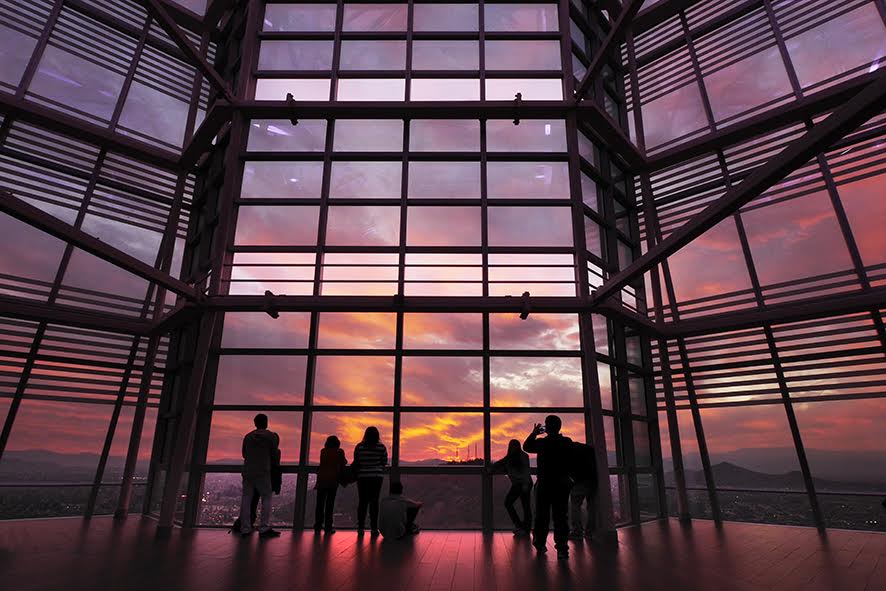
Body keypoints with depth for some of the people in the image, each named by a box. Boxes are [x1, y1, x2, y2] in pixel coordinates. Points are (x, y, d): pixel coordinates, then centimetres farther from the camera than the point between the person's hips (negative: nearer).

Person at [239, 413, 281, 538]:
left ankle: (245, 529, 5)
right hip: (263, 472, -4)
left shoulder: (248, 436, 10)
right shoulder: (271, 436, -1)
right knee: (267, 497, 0)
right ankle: (264, 528, -7)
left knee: (246, 499, 7)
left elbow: (244, 454, 16)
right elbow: (274, 454, -1)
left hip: (247, 471, 4)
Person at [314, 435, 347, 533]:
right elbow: (343, 464, 8)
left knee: (320, 503, 8)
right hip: (333, 479, -2)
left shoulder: (323, 451, 4)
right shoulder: (339, 451, -1)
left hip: (321, 479, 2)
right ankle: (328, 527, 3)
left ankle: (317, 526, 8)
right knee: (330, 503, 3)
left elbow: (322, 463, 11)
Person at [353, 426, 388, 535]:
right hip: (377, 477, 0)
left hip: (363, 477, 1)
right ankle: (374, 528, 4)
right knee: (374, 502, 4)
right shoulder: (381, 447, -6)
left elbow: (356, 463, 1)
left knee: (362, 502, 8)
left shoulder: (359, 447, -5)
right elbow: (384, 462, 1)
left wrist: (356, 473, 20)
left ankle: (360, 527, 8)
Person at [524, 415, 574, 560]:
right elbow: (572, 463, 6)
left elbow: (526, 446, 4)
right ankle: (562, 548, -1)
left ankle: (540, 544, 20)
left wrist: (534, 433, 11)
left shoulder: (541, 443, -12)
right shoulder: (568, 442, -4)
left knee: (542, 517, 12)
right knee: (561, 517, 5)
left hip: (544, 485, -1)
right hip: (562, 485, 2)